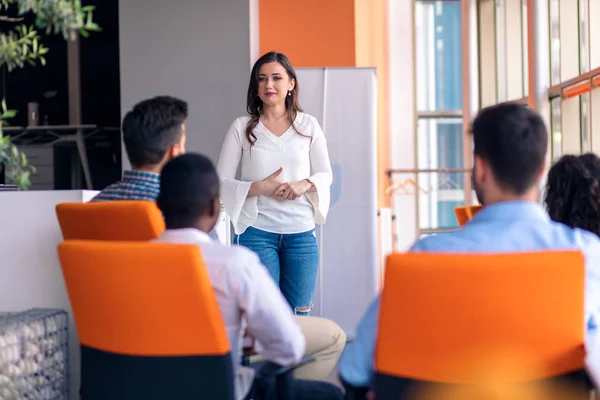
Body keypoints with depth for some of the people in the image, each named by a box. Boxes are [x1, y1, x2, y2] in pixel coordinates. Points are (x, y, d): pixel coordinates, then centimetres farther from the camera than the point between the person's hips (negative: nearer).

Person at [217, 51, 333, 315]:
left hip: (301, 232, 2)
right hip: (256, 231, -2)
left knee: (299, 312, 9)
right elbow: (221, 181, 0)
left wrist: (305, 184, -12)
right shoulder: (242, 127, 2)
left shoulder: (308, 125, 7)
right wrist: (259, 187, -16)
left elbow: (326, 174, 10)